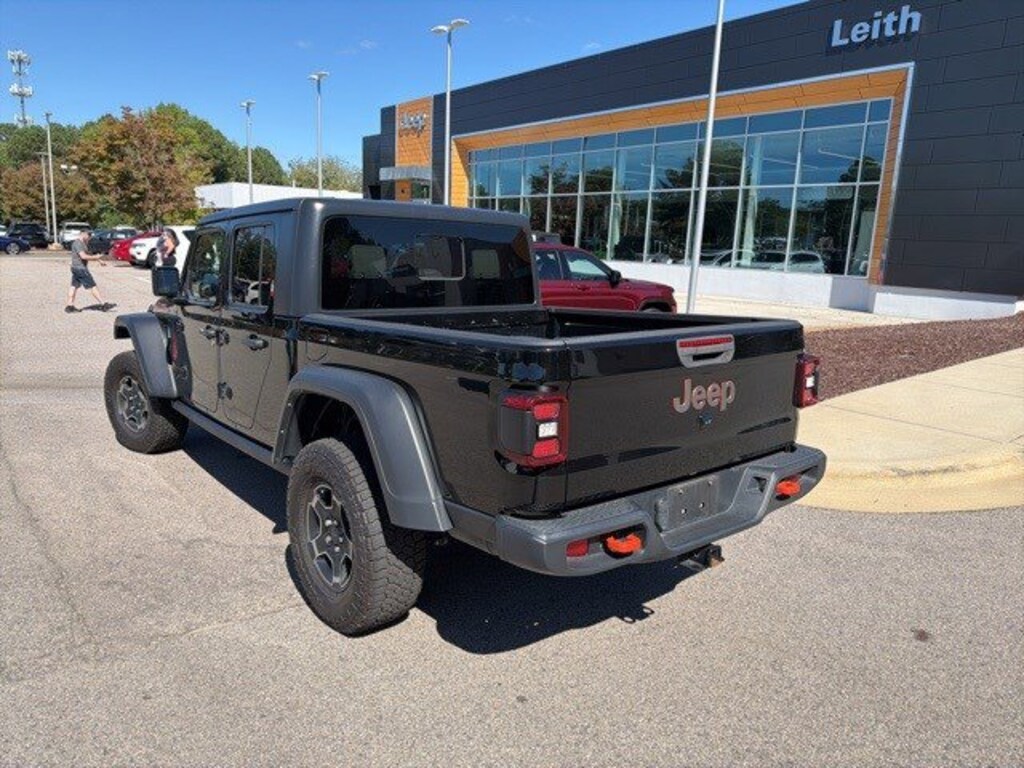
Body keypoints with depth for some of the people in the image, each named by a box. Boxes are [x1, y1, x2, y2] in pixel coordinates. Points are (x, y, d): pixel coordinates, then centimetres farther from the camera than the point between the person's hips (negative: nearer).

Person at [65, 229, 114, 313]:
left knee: (74, 286, 10)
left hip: (75, 268, 11)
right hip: (80, 269, -11)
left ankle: (69, 306, 12)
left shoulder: (82, 243, 16)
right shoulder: (78, 243, -16)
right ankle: (103, 304, -7)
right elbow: (83, 256, -26)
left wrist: (99, 260, 19)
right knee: (93, 286, -8)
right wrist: (96, 257, -17)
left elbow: (88, 254, 25)